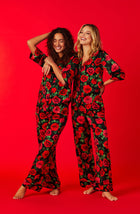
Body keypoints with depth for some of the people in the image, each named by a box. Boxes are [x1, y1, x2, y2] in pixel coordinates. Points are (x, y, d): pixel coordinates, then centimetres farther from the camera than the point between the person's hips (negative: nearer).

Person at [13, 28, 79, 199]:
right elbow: (30, 43, 7)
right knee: (47, 148, 5)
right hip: (42, 108, 5)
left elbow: (64, 80, -10)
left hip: (59, 109, -4)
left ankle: (26, 185, -9)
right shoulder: (47, 59, 13)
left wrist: (52, 63, -3)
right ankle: (53, 184, 18)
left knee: (46, 146, -12)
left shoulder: (72, 60, 2)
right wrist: (49, 34, 13)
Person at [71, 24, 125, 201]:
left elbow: (120, 74, -2)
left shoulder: (100, 55, -2)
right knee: (81, 145, 7)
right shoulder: (76, 57, 12)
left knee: (101, 144, -8)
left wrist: (102, 84, 5)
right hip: (77, 105, 5)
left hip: (94, 106, -5)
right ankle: (89, 183, 21)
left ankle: (105, 188, 0)